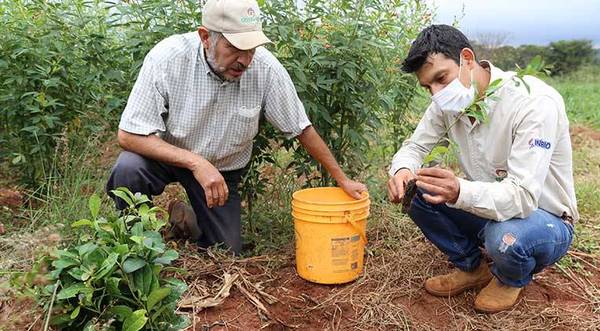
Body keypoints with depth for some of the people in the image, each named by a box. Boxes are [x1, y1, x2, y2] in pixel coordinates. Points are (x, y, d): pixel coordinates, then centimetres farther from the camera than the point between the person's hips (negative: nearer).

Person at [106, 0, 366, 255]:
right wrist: (196, 163, -38)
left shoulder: (266, 68, -24)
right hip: (166, 154, -1)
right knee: (128, 169, -33)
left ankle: (184, 218, 30)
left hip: (223, 167, 2)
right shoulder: (167, 58, -28)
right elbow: (129, 136, -26)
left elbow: (301, 129, -10)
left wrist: (342, 179, -6)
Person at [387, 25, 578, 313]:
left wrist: (460, 192, -54)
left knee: (504, 238, -38)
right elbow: (414, 146, -1)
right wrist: (402, 171, -26)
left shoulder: (535, 102, -28)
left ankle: (512, 280, 1)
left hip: (544, 217, -5)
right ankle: (471, 268, 8)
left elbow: (523, 196, -35)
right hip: (486, 208, 6)